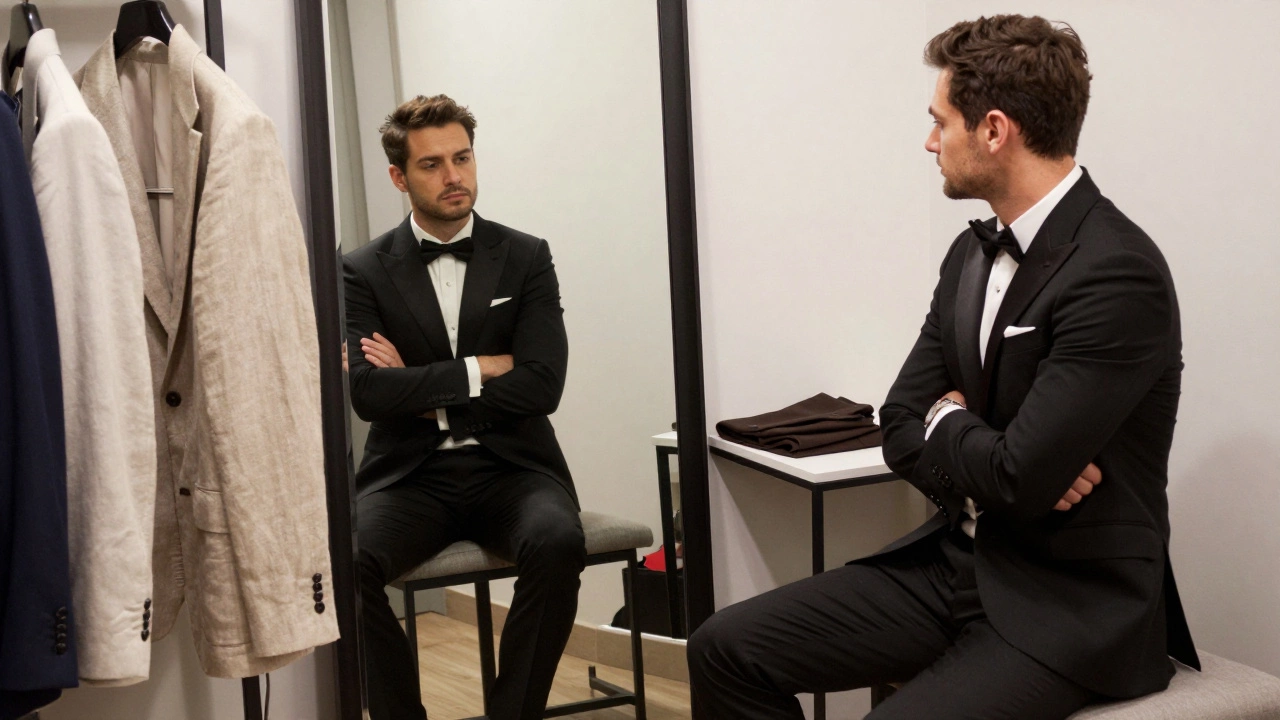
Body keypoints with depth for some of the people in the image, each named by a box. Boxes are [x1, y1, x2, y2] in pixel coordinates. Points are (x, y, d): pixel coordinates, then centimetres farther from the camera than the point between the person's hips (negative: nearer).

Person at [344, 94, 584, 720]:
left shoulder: (526, 258, 6)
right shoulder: (364, 271, 5)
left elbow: (541, 385, -7)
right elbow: (369, 393, -10)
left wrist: (419, 389, -8)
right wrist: (481, 370, -9)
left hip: (509, 466, 0)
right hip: (410, 474, 0)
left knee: (559, 543, -32)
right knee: (345, 561, -30)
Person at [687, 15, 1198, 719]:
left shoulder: (1118, 275, -20)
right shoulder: (973, 253, 7)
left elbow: (1018, 477, -25)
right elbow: (901, 431, 7)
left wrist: (947, 420, -4)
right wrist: (995, 461, -13)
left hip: (1071, 608, -8)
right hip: (952, 561, 8)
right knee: (725, 648, -2)